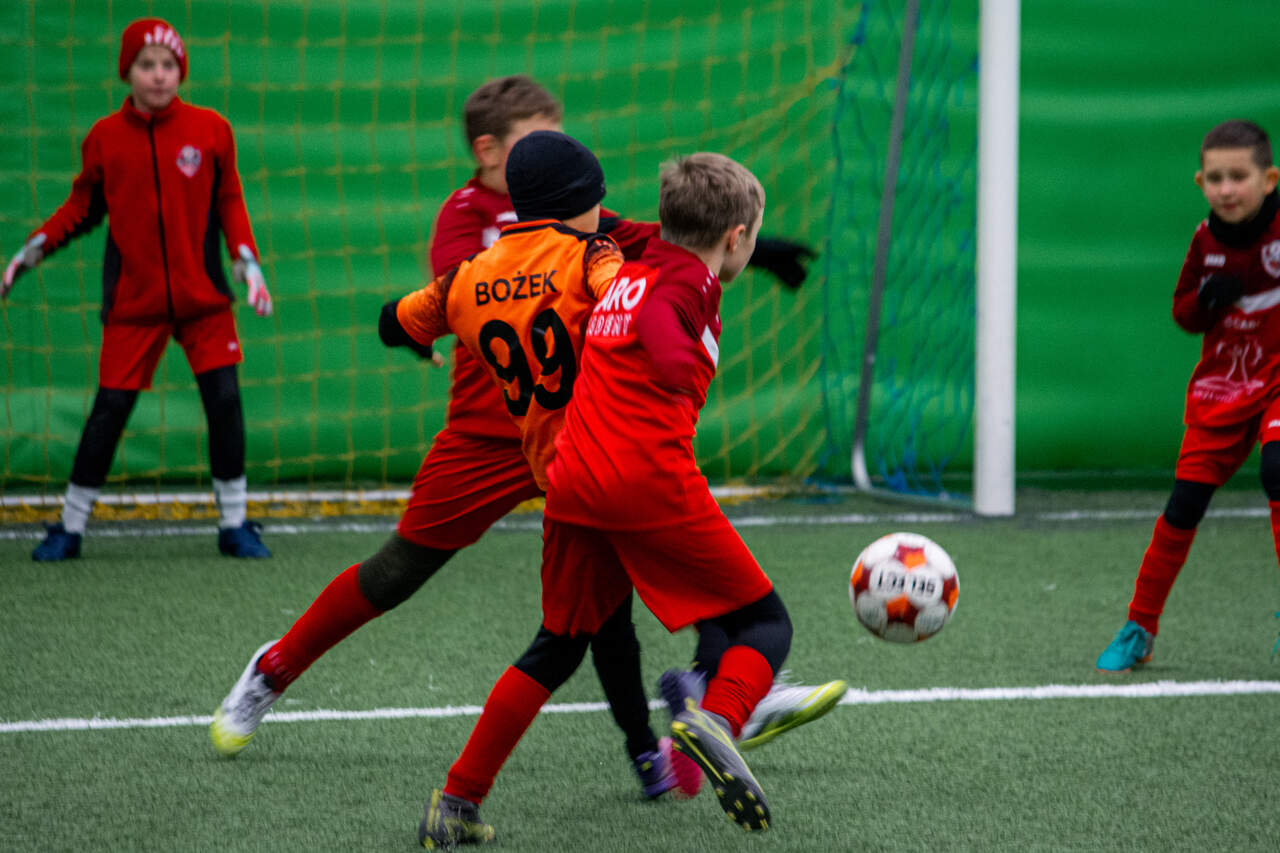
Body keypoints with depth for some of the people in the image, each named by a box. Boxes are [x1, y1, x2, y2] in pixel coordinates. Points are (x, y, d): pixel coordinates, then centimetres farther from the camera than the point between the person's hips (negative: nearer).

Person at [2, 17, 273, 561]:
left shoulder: (210, 130, 0)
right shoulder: (105, 139, 0)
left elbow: (229, 202, 7)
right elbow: (83, 208, 9)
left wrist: (247, 261, -4)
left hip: (203, 295, 1)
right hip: (133, 301, -1)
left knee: (225, 403, -5)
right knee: (109, 409, -2)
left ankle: (235, 525, 10)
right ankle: (70, 526, 11)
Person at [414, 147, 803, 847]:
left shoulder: (621, 277, 23)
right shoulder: (688, 279, 0)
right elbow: (659, 325, -22)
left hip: (570, 488, 7)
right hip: (654, 485, -7)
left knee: (558, 647, 20)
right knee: (764, 624, 2)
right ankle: (716, 718, -28)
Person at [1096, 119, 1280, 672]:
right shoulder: (1207, 239, -2)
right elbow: (1182, 310, 9)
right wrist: (1206, 301, -13)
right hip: (1220, 384, 3)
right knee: (1184, 503, 0)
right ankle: (1140, 630, 13)